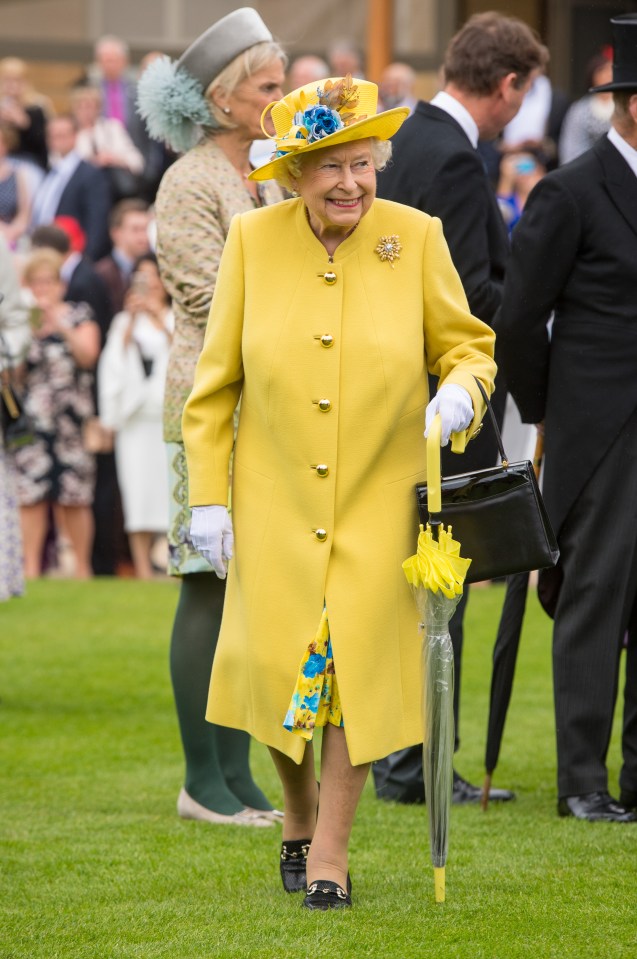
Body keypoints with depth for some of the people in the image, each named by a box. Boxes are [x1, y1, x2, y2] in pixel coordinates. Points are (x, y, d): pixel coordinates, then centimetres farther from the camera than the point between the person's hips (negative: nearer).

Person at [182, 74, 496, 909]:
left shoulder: (416, 238, -5)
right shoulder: (252, 240, -3)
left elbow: (467, 345, 5)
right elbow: (215, 379, 2)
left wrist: (460, 391, -18)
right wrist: (209, 495, -2)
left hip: (378, 498, -1)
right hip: (275, 498, 1)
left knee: (358, 661, -3)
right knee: (276, 662, -1)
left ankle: (331, 848, 11)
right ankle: (299, 814, 28)